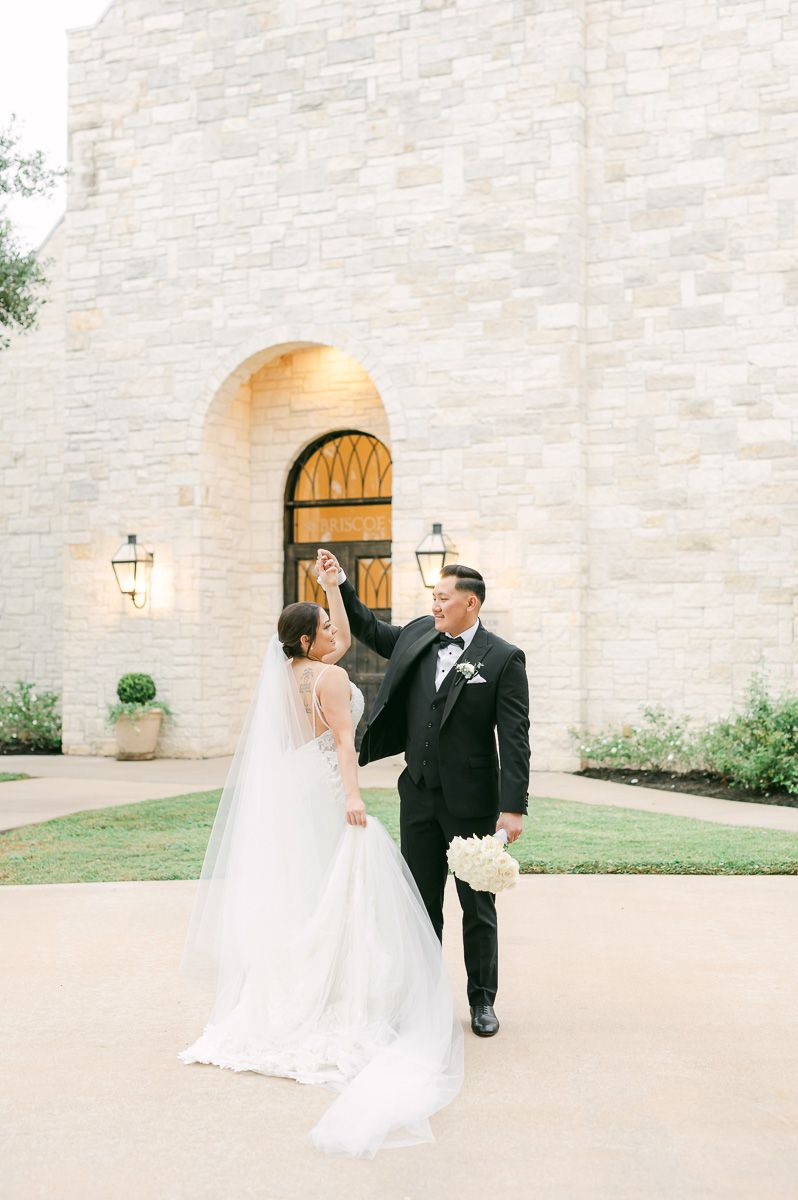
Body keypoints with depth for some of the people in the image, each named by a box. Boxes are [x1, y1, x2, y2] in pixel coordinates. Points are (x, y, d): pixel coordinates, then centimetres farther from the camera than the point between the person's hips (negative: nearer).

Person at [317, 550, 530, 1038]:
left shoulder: (503, 658, -11)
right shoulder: (419, 635, 5)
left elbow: (515, 738, -14)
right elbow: (373, 631, 23)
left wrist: (514, 807, -18)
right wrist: (339, 583, 12)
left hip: (472, 801, -5)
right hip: (419, 796, 5)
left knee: (478, 904, 9)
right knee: (421, 901, 14)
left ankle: (483, 1001, 24)